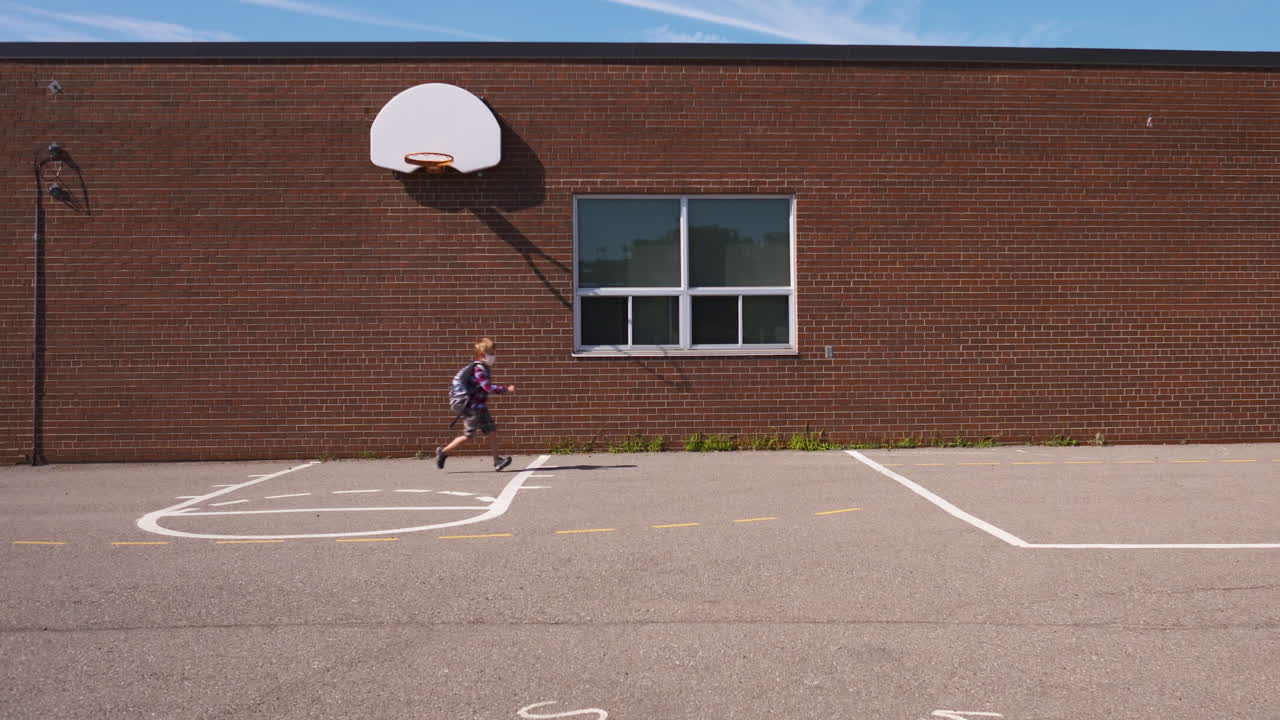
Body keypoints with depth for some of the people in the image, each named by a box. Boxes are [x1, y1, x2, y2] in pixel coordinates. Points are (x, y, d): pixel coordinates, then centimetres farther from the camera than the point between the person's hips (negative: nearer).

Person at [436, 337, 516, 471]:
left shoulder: (484, 368, 12)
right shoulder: (478, 369, -19)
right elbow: (488, 387, -29)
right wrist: (506, 389, -25)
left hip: (480, 408, 10)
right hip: (473, 409, -10)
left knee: (492, 431, 5)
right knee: (467, 436, -4)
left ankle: (497, 460, 7)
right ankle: (443, 452, 10)